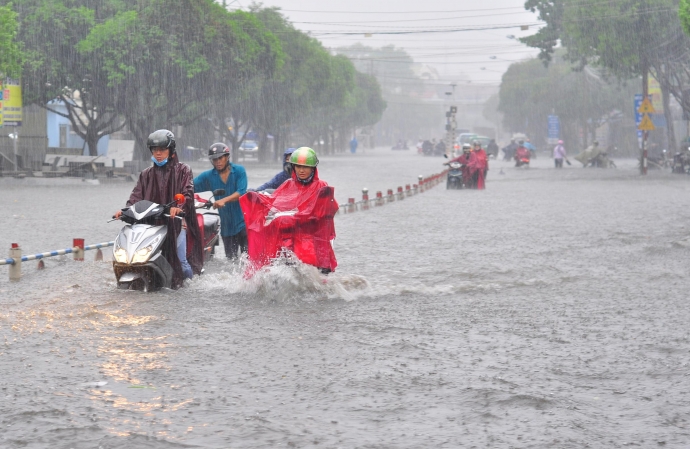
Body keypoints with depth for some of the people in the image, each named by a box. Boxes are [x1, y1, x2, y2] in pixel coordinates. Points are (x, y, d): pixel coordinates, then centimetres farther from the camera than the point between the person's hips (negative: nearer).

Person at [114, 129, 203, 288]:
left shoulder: (183, 170, 8)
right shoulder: (146, 175, 20)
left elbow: (188, 193, -7)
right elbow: (137, 195, 10)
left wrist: (179, 206, -28)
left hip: (176, 220, -3)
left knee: (180, 263, -11)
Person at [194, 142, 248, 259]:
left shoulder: (239, 171, -3)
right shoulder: (208, 176, 5)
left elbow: (241, 192, -16)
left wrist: (224, 200, -31)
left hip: (243, 222, -4)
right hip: (226, 226, 4)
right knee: (230, 258, 8)